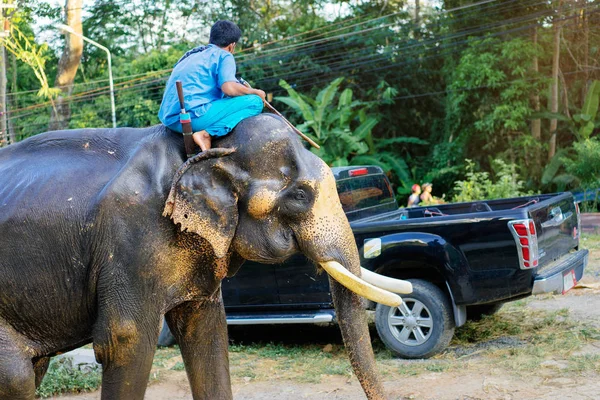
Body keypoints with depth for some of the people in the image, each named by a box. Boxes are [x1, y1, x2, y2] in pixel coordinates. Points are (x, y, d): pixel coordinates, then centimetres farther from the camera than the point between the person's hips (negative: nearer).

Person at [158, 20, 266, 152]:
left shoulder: (191, 54, 26)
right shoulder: (224, 55, 3)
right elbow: (229, 88, -15)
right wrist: (255, 92, 3)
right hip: (194, 115, -9)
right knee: (255, 102, -7)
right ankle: (207, 134, -17)